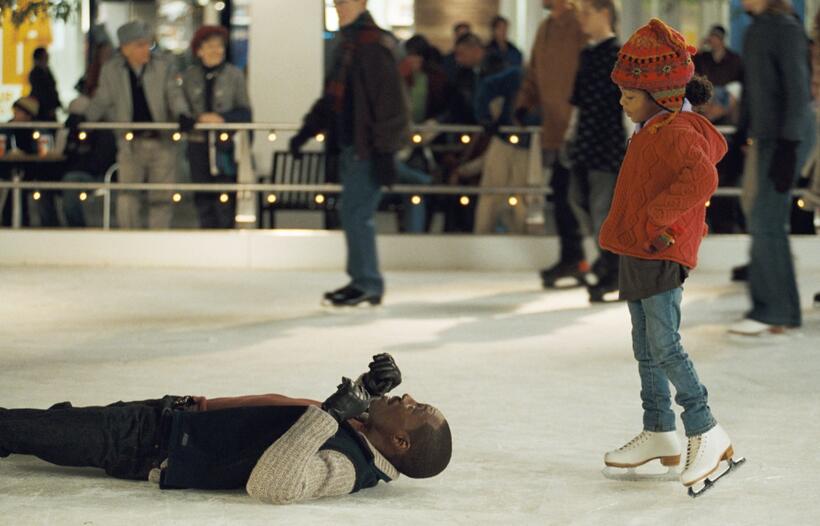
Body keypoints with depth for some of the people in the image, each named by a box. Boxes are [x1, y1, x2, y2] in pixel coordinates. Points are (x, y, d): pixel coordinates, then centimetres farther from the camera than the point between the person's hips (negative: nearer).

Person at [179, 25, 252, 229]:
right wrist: (200, 118, -12)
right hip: (199, 144, 2)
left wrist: (223, 118, -14)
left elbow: (245, 112, 2)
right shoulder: (189, 76, 7)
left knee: (225, 202, -8)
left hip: (226, 146, -2)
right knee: (203, 201, 4)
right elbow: (182, 113, 8)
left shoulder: (234, 74, 2)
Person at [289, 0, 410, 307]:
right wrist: (306, 132, 19)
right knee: (354, 216, 11)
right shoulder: (348, 43, 16)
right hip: (350, 145, 9)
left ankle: (366, 285, 1)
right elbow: (332, 97, 24)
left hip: (368, 148, -9)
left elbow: (387, 98, -18)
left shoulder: (374, 43, -14)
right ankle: (365, 282, 18)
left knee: (356, 215, -7)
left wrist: (384, 149, -20)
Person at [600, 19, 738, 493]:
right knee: (646, 347, 14)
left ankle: (707, 433, -6)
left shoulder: (677, 132, -18)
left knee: (664, 345, -13)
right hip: (639, 254, 11)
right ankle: (659, 435, 23)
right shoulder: (653, 130, 13)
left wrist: (653, 216, -28)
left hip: (663, 255, -11)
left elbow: (702, 179, -35)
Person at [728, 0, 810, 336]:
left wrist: (788, 147, -19)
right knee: (762, 224, 9)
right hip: (759, 138, 9)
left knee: (766, 224, -8)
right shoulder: (754, 31, 15)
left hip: (780, 140, -9)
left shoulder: (786, 29, -11)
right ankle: (777, 311, 16)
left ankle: (773, 311, -2)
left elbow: (798, 90, -15)